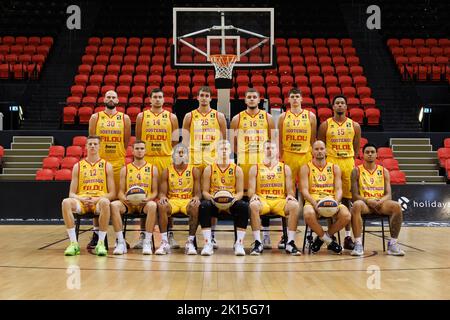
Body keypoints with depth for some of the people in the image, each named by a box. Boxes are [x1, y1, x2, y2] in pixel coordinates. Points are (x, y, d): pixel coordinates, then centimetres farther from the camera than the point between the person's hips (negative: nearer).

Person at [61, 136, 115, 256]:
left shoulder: (107, 166, 10)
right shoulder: (78, 166, 13)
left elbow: (112, 193, 4)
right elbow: (72, 193, 10)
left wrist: (97, 199, -14)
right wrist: (81, 199, -13)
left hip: (99, 201, -1)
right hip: (81, 201, 2)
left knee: (105, 202, -38)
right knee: (66, 202, -32)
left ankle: (100, 243, -29)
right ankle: (74, 243, -27)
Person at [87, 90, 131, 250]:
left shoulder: (125, 118, 6)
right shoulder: (95, 117, 6)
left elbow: (126, 141, 9)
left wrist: (120, 155, 7)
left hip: (118, 163, 0)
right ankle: (96, 234, 7)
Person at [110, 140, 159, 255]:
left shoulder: (152, 169, 10)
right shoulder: (125, 169, 12)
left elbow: (155, 192, 6)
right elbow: (121, 192, 8)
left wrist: (148, 199, -16)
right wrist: (124, 199, -15)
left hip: (145, 203, -1)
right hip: (128, 203, 1)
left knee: (153, 205, -36)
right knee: (114, 205, -30)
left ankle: (147, 242, -29)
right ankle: (121, 242, -26)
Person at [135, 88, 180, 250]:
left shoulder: (171, 117, 9)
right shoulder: (142, 116, 9)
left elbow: (175, 141, 10)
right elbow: (137, 140, 10)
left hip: (166, 159, 0)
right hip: (146, 160, 0)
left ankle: (169, 235, 7)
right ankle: (143, 235, 10)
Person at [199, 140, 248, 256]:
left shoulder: (237, 169, 7)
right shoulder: (209, 169, 7)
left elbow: (240, 192, 5)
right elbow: (204, 191, 5)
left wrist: (235, 198, -19)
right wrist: (211, 197, -18)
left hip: (232, 203, 0)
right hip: (214, 203, 0)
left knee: (244, 206, -31)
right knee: (204, 206, -33)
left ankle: (239, 244, -26)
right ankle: (208, 244, -30)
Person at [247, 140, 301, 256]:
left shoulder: (285, 168, 17)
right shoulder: (255, 168, 14)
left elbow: (290, 189, 12)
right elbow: (251, 190, 6)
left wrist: (290, 195, -12)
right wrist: (253, 196, -17)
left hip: (280, 201, 1)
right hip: (262, 200, -1)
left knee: (294, 205, -32)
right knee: (253, 205, -37)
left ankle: (290, 243, -28)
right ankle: (258, 243, -32)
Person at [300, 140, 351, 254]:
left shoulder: (334, 168, 15)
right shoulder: (306, 168, 8)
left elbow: (339, 189, 6)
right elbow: (305, 190, -3)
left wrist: (335, 202, -16)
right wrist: (314, 203, -21)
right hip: (313, 202, -2)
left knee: (346, 215, -29)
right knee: (308, 214, -38)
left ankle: (322, 237, -2)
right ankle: (328, 240, -10)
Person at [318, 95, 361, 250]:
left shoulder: (354, 126, 9)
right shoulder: (325, 125, 5)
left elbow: (356, 149, 13)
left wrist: (352, 163, 3)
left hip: (348, 163, 2)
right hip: (330, 163, -2)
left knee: (347, 200, 5)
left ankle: (348, 236, 9)